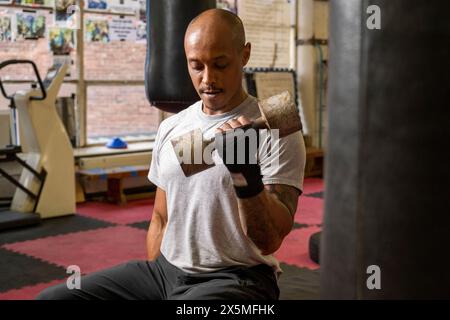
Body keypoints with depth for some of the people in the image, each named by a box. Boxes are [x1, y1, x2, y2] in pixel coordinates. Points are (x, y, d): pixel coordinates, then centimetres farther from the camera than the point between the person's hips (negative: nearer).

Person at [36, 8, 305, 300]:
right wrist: (152, 284, 14)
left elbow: (271, 241, -17)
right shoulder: (170, 128, 10)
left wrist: (247, 176, -32)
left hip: (237, 278, -6)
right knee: (53, 296, -3)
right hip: (166, 270, 7)